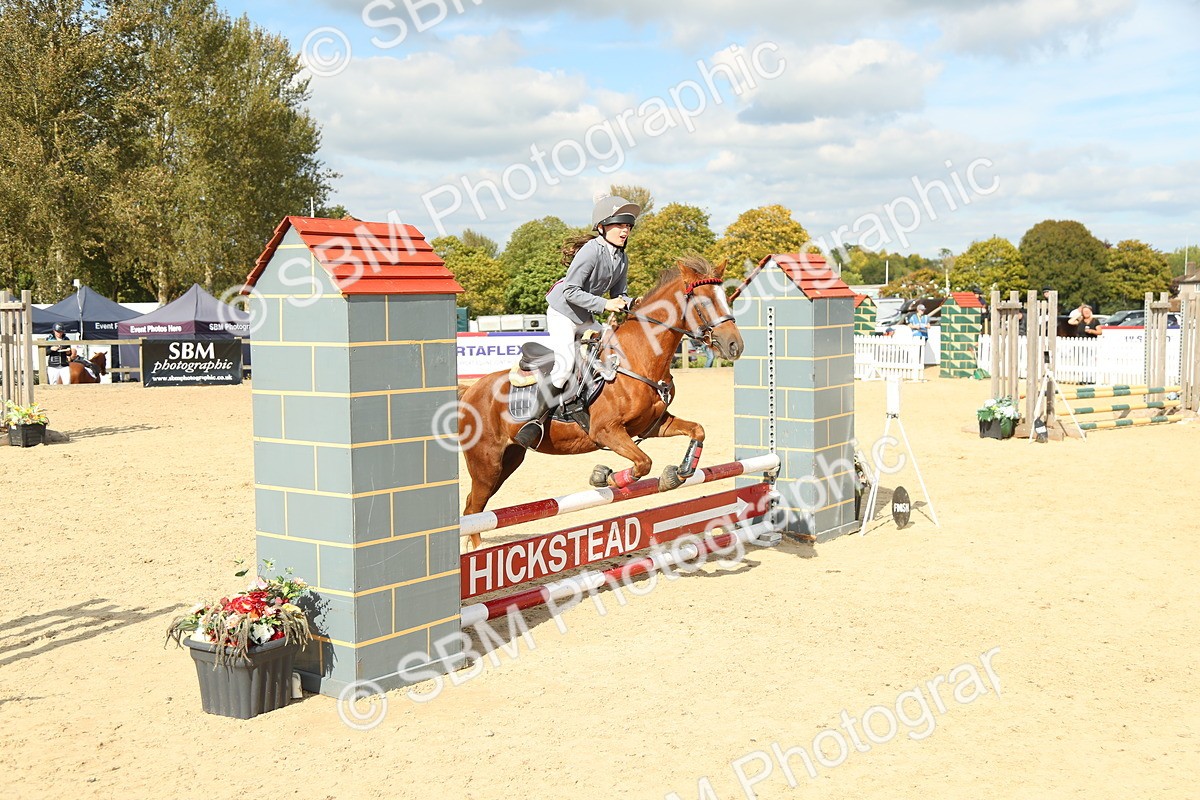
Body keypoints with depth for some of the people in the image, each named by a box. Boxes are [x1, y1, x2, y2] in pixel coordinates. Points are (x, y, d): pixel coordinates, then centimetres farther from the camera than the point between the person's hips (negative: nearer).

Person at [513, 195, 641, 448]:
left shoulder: (622, 258, 2)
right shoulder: (591, 251, -22)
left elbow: (620, 293, 9)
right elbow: (571, 291, -24)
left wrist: (631, 303, -13)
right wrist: (604, 305, -27)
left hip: (586, 318, 9)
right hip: (562, 313, -9)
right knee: (565, 366, -20)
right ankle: (536, 421, -12)